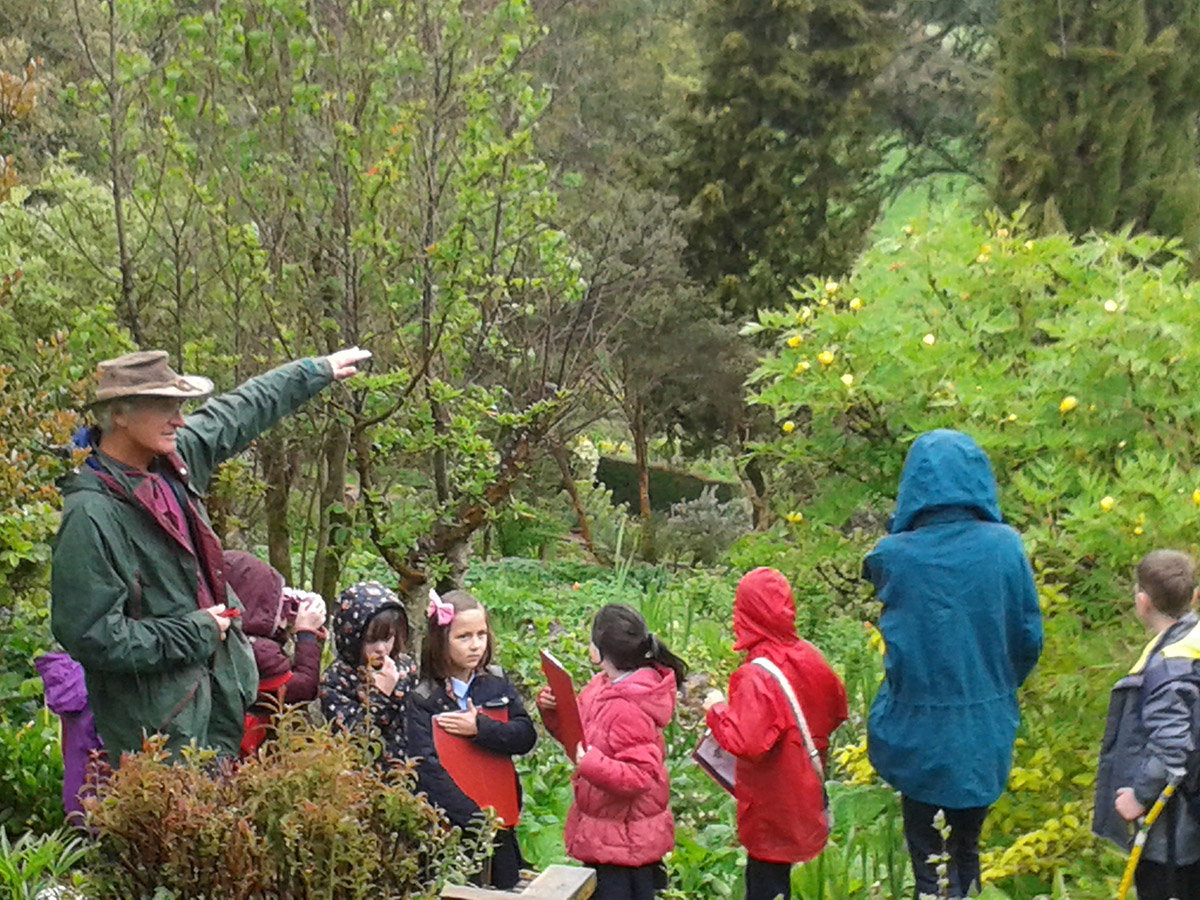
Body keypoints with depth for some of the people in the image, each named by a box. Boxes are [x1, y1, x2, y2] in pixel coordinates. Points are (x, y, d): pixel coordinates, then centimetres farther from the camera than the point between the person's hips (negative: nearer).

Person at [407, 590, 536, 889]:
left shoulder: (497, 682, 6)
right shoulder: (423, 699, -9)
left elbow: (526, 736, -2)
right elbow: (428, 769, -16)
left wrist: (480, 728, -18)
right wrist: (477, 819, -21)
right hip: (450, 827, -4)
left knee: (506, 887, 11)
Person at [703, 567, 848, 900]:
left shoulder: (757, 677, -27)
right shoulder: (810, 657, -3)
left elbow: (745, 742, -34)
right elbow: (837, 712, 11)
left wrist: (716, 709, -19)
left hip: (772, 807, -7)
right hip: (805, 795, 8)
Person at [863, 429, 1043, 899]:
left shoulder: (892, 554, -17)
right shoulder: (1004, 546, -14)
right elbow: (1029, 636, -4)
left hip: (918, 732, -2)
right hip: (985, 729, 2)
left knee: (929, 860, 16)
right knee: (966, 850, 24)